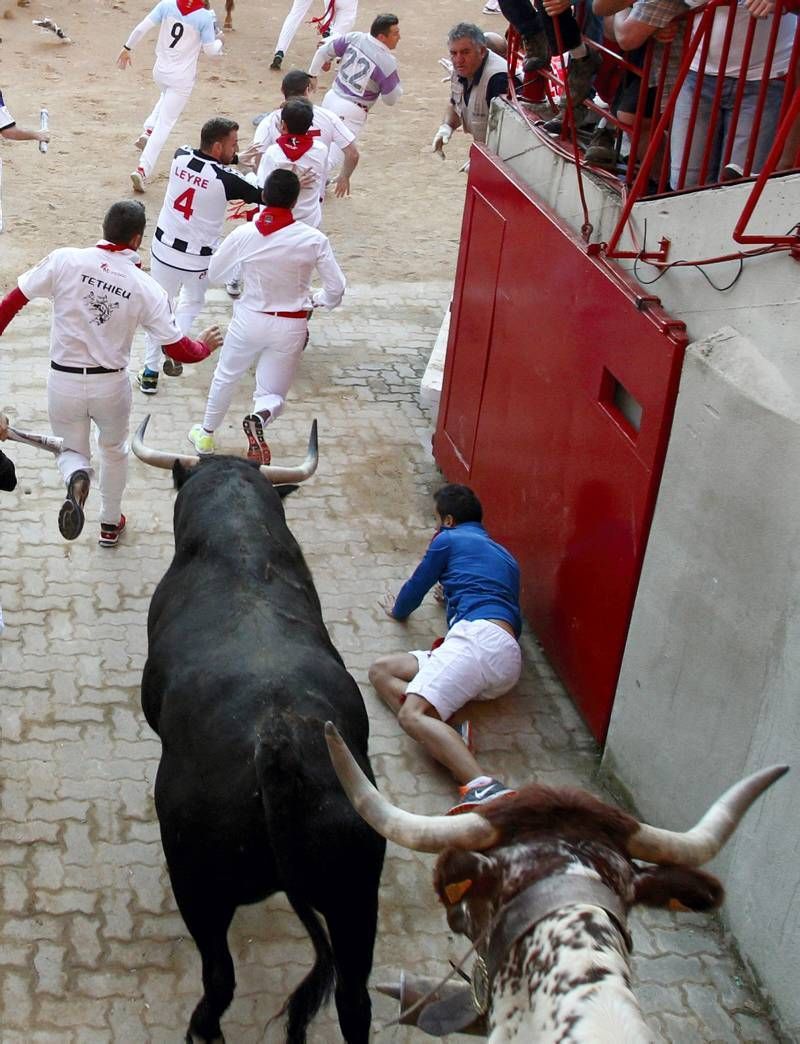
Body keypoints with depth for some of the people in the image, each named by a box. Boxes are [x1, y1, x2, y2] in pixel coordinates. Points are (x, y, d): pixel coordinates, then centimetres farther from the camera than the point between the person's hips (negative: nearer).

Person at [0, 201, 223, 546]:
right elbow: (178, 351, -5)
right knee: (114, 450, 28)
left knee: (71, 450, 22)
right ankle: (110, 525, 40)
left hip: (63, 384, 0)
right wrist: (205, 346, 16)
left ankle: (76, 478, -14)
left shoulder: (64, 260, -11)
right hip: (111, 386, 0)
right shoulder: (147, 288, -10)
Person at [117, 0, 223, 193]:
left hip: (160, 71, 4)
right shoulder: (205, 17, -15)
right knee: (164, 124, 1)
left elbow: (142, 28, -8)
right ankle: (142, 169, -10)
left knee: (167, 96, 38)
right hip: (182, 78, -4)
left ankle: (148, 130, 20)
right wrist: (219, 40, 12)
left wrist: (127, 48, 6)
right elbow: (211, 50, -10)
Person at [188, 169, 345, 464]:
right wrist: (315, 299, 11)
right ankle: (262, 416, -22)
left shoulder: (244, 234, -13)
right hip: (291, 328, -1)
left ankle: (206, 435, 40)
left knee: (225, 377, 26)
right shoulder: (314, 240, -15)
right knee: (273, 393, 13)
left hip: (250, 320, 1)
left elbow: (214, 274, 2)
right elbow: (336, 289, -10)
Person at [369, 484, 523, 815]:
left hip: (479, 636, -8)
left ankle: (483, 788, -48)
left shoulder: (449, 539, 14)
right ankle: (448, 737, -18)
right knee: (380, 671, 9)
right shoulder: (503, 555, 35)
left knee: (411, 715, -24)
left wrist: (398, 609, 47)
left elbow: (416, 588, 25)